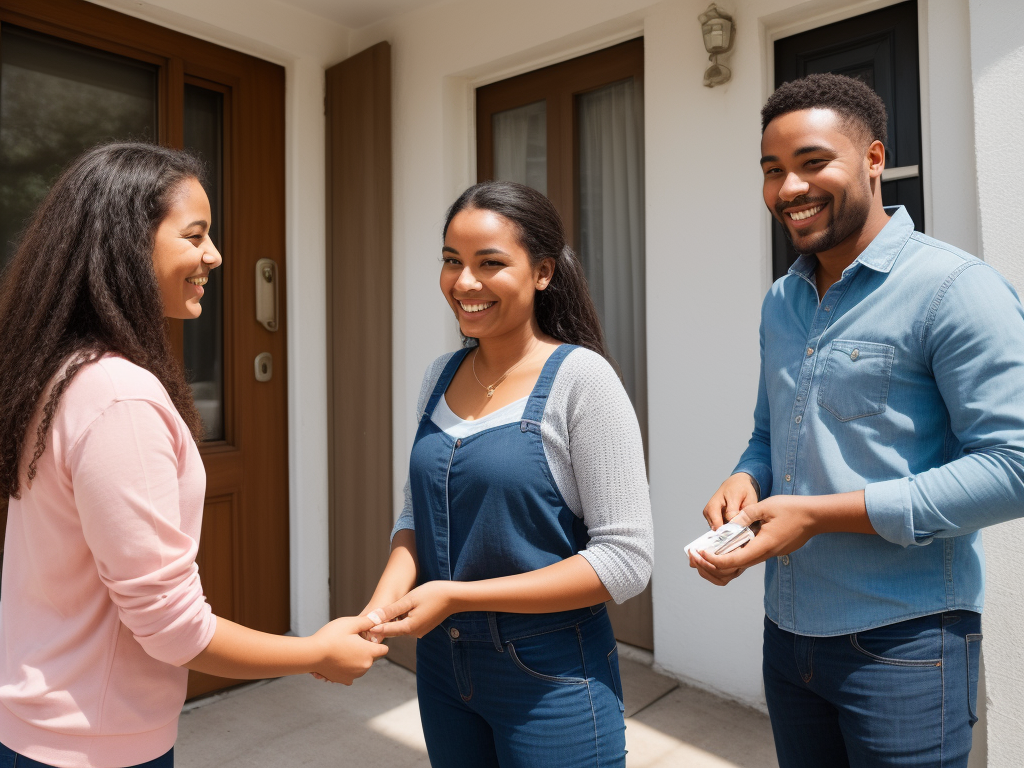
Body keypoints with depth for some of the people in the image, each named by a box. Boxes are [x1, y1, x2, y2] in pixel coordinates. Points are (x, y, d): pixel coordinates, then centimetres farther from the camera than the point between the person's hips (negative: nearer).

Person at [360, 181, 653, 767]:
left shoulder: (580, 378, -17)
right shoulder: (441, 377, 1)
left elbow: (626, 559, -19)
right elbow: (416, 515, 10)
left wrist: (456, 595, -21)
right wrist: (389, 595, -10)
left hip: (550, 676, -5)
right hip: (441, 664, 6)